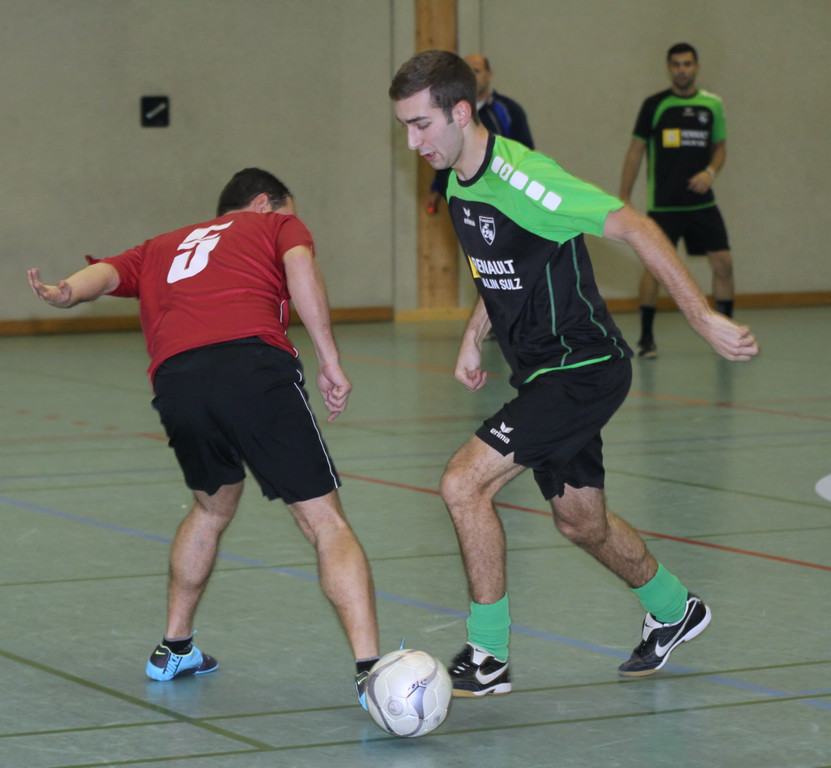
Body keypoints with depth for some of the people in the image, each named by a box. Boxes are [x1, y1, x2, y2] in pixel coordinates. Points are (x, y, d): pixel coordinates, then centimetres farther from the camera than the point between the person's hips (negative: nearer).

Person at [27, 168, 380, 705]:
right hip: (255, 364, -4)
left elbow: (108, 272, 17)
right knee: (326, 523, 0)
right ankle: (370, 670, -13)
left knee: (213, 507, 31)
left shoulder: (161, 248, 38)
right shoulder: (277, 226, 27)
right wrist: (330, 361, 0)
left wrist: (66, 294, -3)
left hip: (175, 381, 4)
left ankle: (174, 649, 38)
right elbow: (299, 263, 4)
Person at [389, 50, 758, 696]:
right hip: (541, 371, 9)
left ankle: (489, 657, -6)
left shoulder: (520, 178, -23)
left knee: (464, 483, -17)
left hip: (583, 369, -9)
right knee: (581, 522, 20)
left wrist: (702, 316, -29)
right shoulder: (459, 186, 5)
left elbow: (634, 228, -25)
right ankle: (673, 609, 46)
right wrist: (474, 336, 11)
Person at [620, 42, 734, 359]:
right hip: (663, 203, -3)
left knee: (723, 262, -2)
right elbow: (636, 150, 2)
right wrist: (624, 199, -2)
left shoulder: (712, 105, 7)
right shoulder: (655, 105, -1)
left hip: (702, 202, 3)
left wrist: (710, 172, -6)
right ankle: (646, 338, 1)